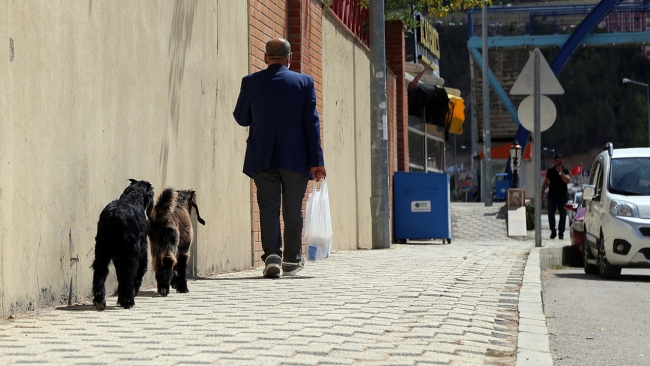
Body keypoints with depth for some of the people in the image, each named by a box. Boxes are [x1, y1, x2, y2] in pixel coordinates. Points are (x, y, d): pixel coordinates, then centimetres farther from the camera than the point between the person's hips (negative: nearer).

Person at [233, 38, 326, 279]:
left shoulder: (250, 82, 0)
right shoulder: (304, 82, -2)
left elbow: (241, 118, 9)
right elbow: (312, 122, -5)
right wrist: (316, 160, -4)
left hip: (263, 159, 0)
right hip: (296, 159, 0)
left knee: (268, 208, 2)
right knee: (293, 210, 11)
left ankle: (271, 255, -13)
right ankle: (292, 259, 18)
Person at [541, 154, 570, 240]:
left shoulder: (565, 170, 4)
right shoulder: (550, 171, 9)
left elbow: (567, 180, -13)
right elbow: (546, 182, 13)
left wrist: (560, 172, -19)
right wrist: (542, 193, 6)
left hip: (562, 194, -1)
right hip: (552, 194, 1)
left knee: (563, 215, 0)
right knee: (551, 214, -4)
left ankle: (561, 233, 5)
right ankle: (553, 232, 5)